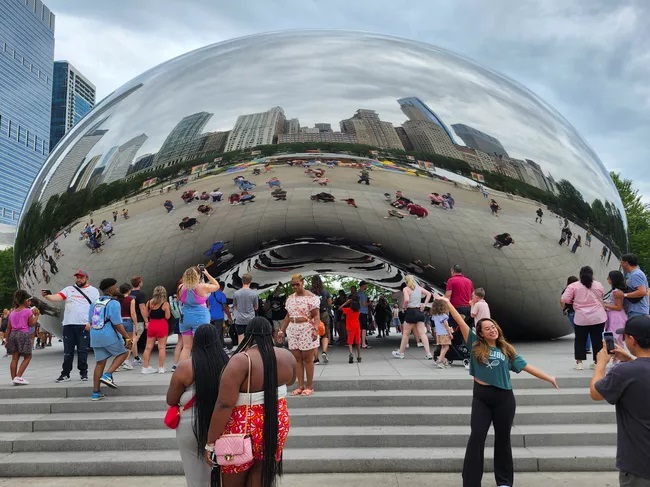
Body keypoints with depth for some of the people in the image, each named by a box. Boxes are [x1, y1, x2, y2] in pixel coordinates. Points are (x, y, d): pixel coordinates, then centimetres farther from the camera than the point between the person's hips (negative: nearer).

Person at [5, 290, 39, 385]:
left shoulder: (12, 313, 15)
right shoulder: (28, 311, -3)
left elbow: (8, 328, 13)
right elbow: (31, 324, -5)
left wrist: (7, 340, 18)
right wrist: (36, 315, 8)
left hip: (13, 335, 6)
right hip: (23, 334, -6)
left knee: (14, 358, 7)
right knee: (27, 357, 2)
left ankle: (13, 379, 7)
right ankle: (18, 376, -8)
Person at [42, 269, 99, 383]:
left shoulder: (93, 291, 7)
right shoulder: (69, 289, 11)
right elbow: (57, 297, -4)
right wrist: (46, 296, -25)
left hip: (84, 325, -2)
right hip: (68, 325, 2)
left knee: (82, 350, 2)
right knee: (68, 351, 7)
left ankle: (83, 372, 13)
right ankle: (65, 374, 13)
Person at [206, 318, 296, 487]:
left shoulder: (241, 360, -20)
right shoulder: (287, 357, -3)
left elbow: (224, 404, -23)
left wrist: (211, 442, -16)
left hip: (243, 432, -4)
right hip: (277, 426, 4)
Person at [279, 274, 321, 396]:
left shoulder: (311, 297, -6)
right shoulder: (290, 298, 13)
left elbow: (316, 315, -11)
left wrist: (316, 329, -24)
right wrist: (282, 330, 14)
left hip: (307, 330, -6)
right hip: (293, 330, 6)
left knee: (307, 359, 0)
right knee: (297, 359, 6)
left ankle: (309, 386, 9)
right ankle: (300, 386, 12)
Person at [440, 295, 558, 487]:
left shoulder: (507, 350, 9)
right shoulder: (476, 345, 1)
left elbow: (526, 367, 14)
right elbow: (461, 322, -3)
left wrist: (548, 378, 12)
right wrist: (448, 303, -7)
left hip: (504, 398, 2)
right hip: (481, 396, -2)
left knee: (502, 438, 12)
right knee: (477, 437, -4)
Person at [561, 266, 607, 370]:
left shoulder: (573, 286, -5)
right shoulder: (598, 285, 5)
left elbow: (565, 299, -9)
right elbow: (602, 297, 18)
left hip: (581, 318, -2)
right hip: (598, 317, 2)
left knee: (580, 340, 9)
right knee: (597, 340, 9)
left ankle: (579, 362, 9)